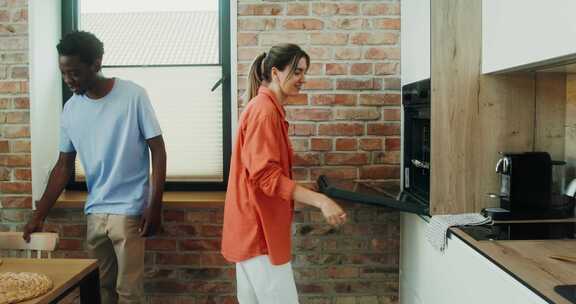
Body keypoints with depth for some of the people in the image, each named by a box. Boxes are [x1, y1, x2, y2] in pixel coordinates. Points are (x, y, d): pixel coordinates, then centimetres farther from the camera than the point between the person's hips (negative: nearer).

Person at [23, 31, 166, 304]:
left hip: (129, 210, -5)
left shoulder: (133, 96, -11)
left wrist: (154, 206, -12)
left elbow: (158, 150, -8)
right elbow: (64, 166, 11)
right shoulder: (70, 109, 4)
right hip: (94, 212, 5)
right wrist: (39, 216, 9)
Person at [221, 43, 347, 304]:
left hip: (254, 225, 10)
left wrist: (301, 188, 19)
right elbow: (265, 175, -24)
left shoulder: (268, 108, 14)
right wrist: (320, 200, -28)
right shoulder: (264, 110, -17)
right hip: (258, 226, -10)